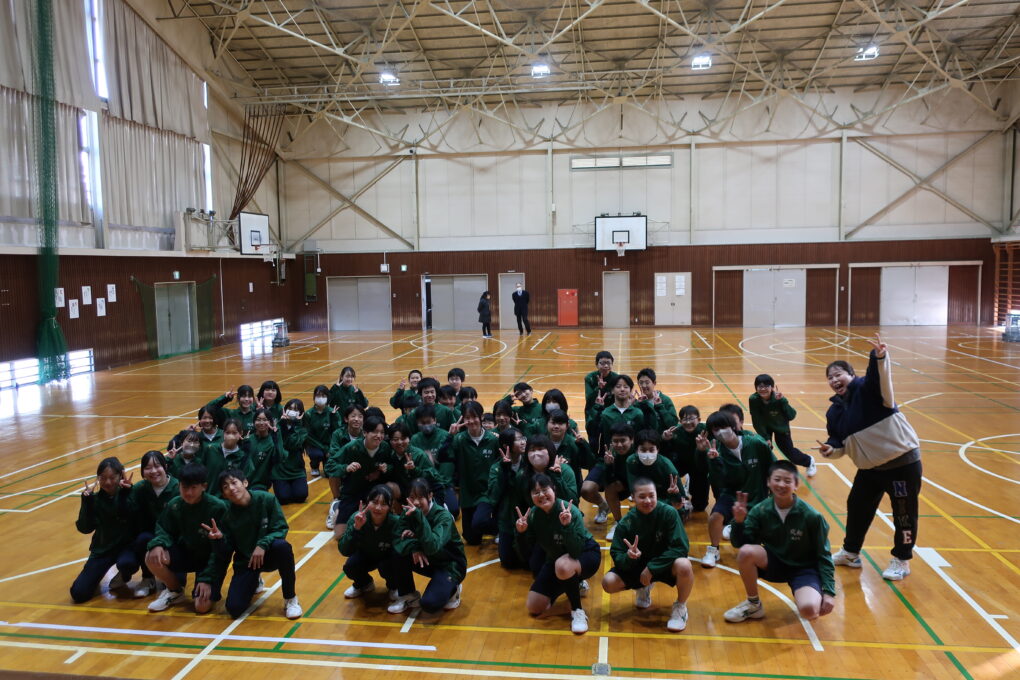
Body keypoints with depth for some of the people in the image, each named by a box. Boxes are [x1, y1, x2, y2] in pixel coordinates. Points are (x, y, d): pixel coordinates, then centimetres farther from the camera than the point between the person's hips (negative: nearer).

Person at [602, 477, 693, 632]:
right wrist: (628, 557, -39)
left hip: (665, 565, -2)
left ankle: (680, 607, -3)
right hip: (637, 567, 3)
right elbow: (616, 556, -14)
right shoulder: (626, 523, -15)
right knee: (608, 583, -20)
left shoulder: (668, 513, -21)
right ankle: (643, 589, 16)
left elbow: (680, 548, -23)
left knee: (684, 566, -36)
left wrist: (652, 568, -26)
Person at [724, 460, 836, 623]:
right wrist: (739, 521, -27)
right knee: (746, 552, -30)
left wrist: (829, 592, -14)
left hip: (804, 569, -2)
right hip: (774, 563, 3)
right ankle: (753, 605, -6)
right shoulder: (760, 511, -11)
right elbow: (739, 544, -9)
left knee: (809, 611, -32)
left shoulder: (811, 516, -18)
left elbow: (823, 555, -9)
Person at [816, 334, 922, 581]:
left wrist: (880, 358, -57)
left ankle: (902, 561, 23)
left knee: (903, 514, 3)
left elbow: (881, 376, -36)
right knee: (857, 506, 16)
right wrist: (831, 449, -14)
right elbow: (840, 443, 8)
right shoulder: (835, 411, 4)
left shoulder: (868, 388, -14)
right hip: (870, 467, 7)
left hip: (903, 462, -7)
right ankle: (850, 553, 34)